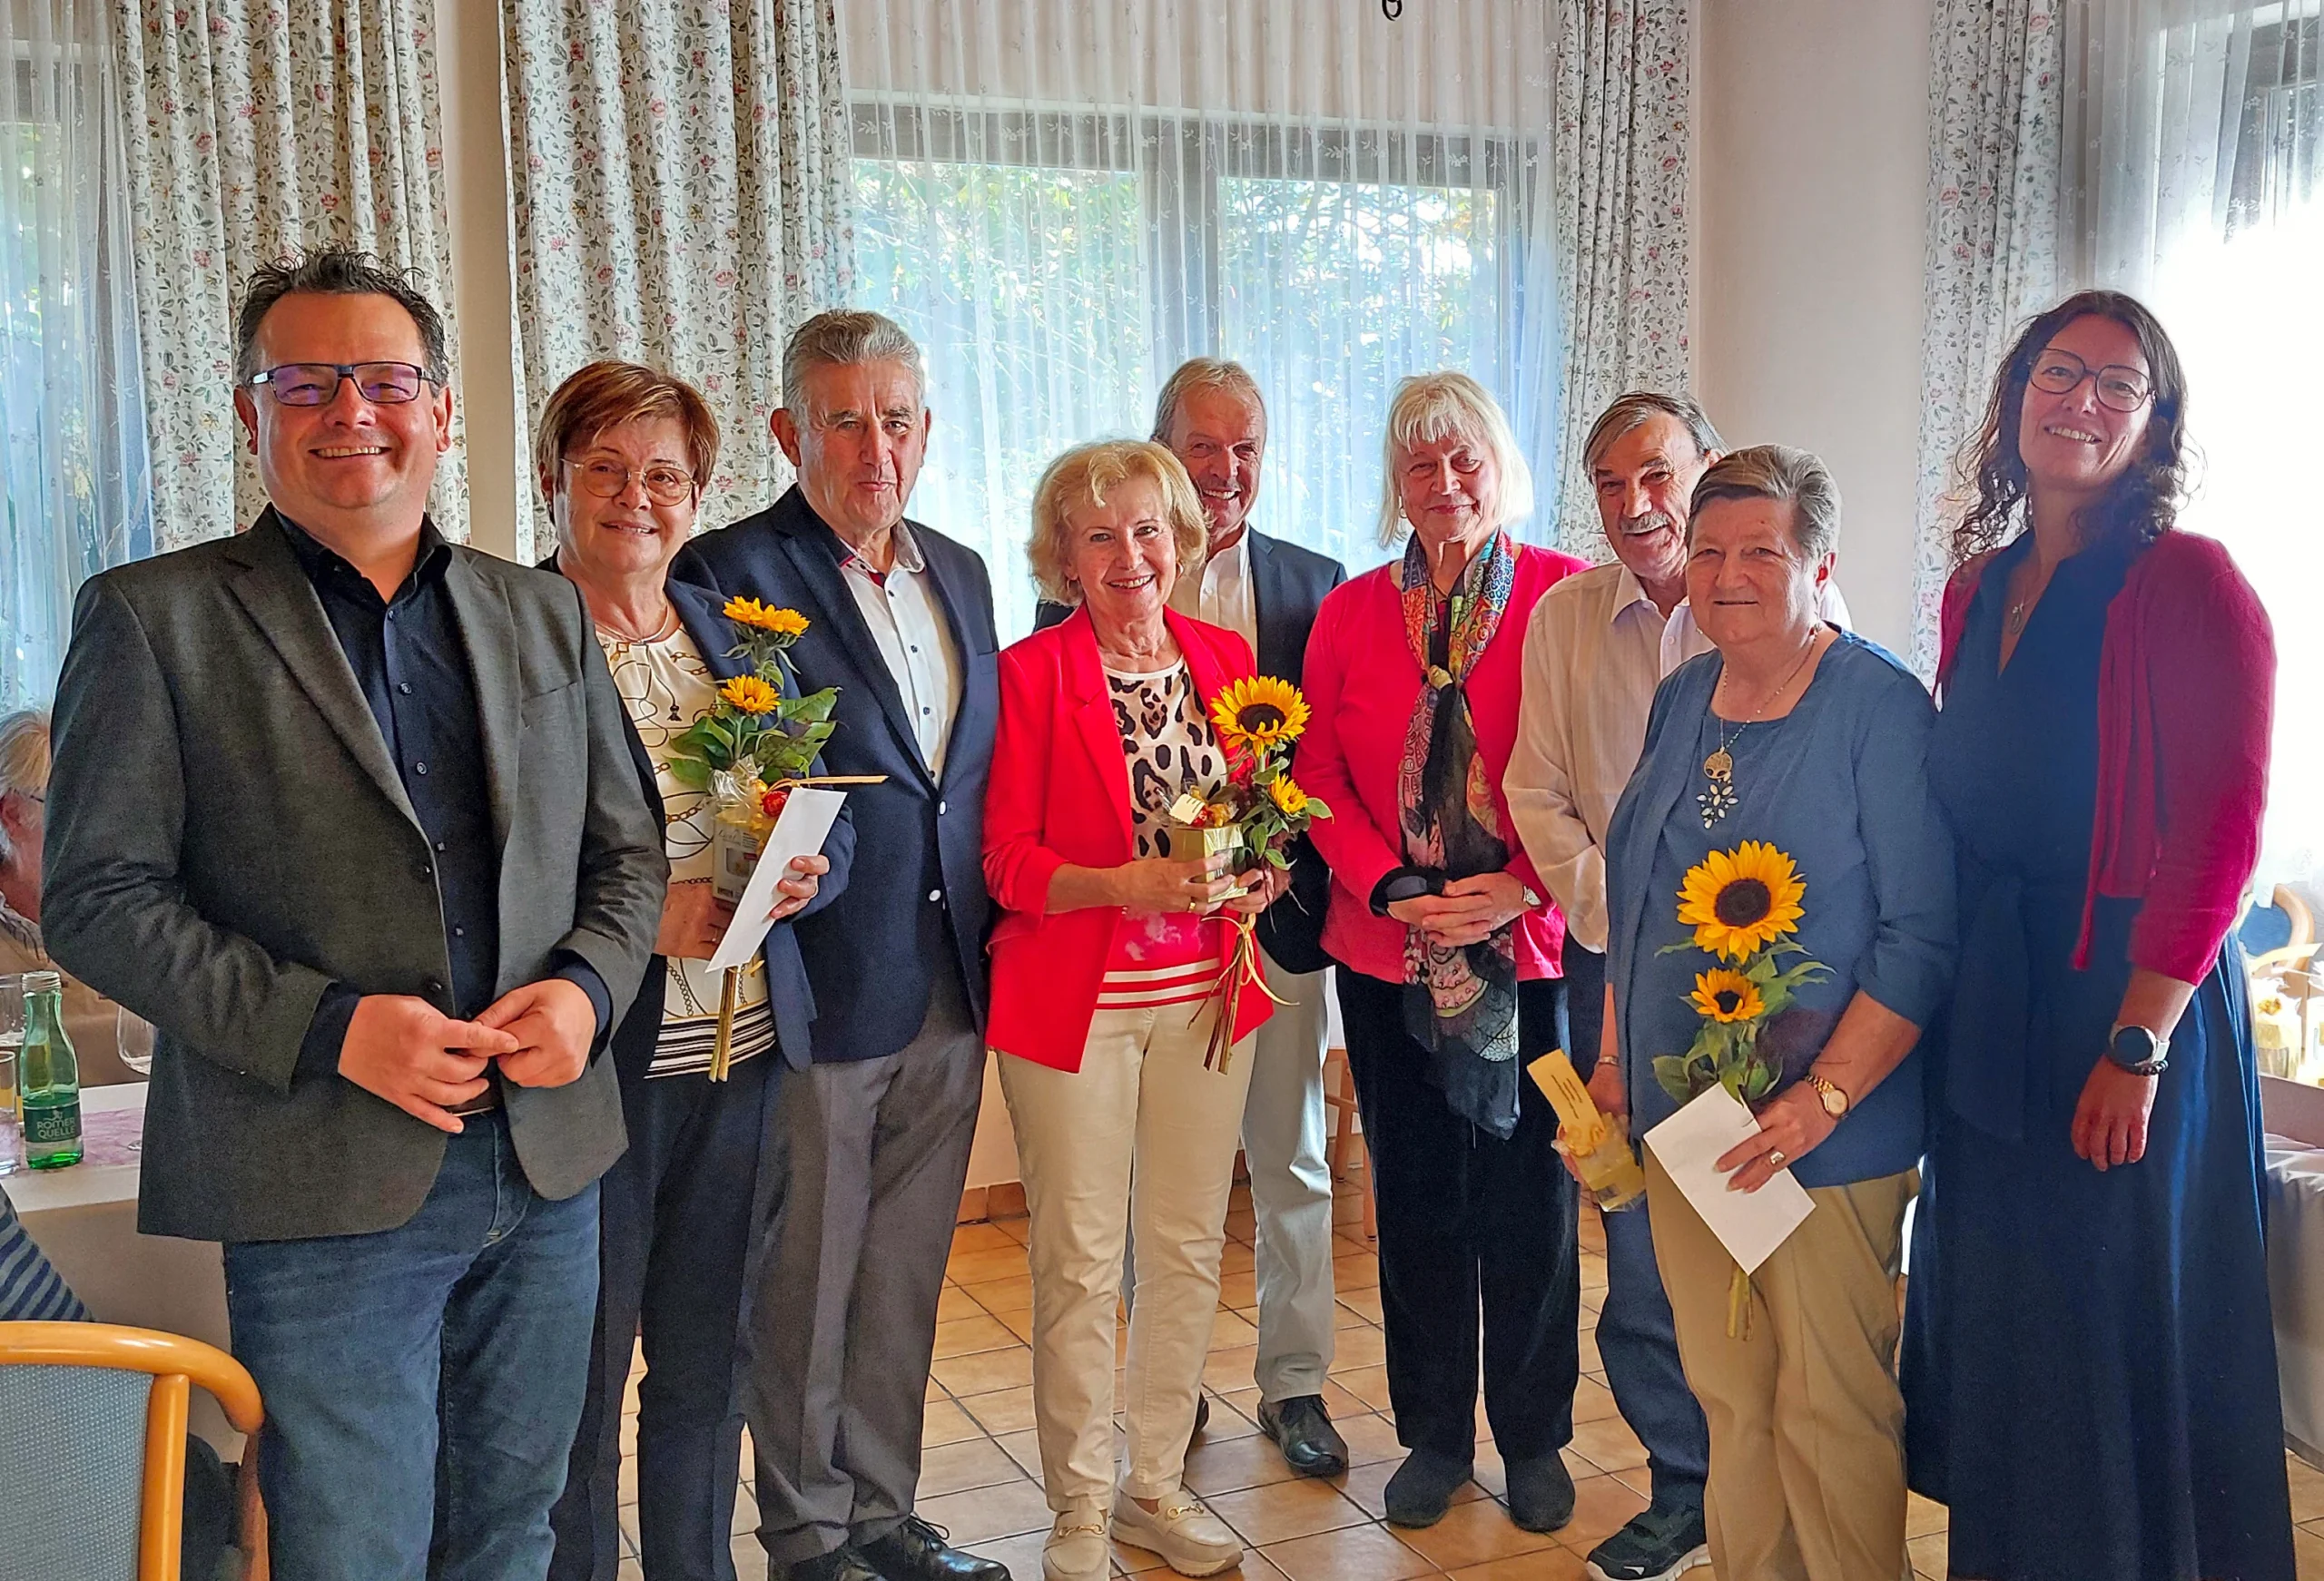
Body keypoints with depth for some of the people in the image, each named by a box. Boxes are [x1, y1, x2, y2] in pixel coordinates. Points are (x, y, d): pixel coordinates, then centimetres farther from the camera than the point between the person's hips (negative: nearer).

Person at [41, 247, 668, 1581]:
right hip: (325, 1186, -4)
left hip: (550, 1164, 5)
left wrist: (588, 986, -7)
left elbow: (627, 850, 14)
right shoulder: (154, 618, -3)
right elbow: (98, 897, -7)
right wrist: (326, 1026, -18)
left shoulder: (545, 615, 11)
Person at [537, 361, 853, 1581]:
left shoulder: (740, 637, 12)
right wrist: (644, 920, -20)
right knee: (577, 1381, 4)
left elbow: (831, 830, 13)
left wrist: (799, 875, -9)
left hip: (743, 1051, 5)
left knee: (707, 1373, 16)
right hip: (591, 1059, -5)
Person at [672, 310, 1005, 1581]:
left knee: (904, 1278, 17)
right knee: (802, 1286, 9)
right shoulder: (729, 572, -10)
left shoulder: (960, 574, 11)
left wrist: (987, 945, 10)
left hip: (950, 995, 6)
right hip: (816, 993, -6)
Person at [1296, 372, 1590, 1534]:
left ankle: (1534, 1437, 25)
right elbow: (1321, 779, 4)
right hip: (1389, 954, 3)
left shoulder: (1567, 596, -3)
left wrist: (1521, 885, -17)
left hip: (1531, 947, -2)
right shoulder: (1350, 612, 6)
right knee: (1415, 1198, 12)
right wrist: (1395, 890, -10)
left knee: (1529, 1196, 7)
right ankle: (1434, 1436, 27)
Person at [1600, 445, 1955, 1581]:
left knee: (1830, 1412, 2)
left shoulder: (1879, 707, -10)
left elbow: (1922, 934, -14)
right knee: (1726, 1395, 14)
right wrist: (1613, 1062, 13)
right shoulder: (1681, 700, 11)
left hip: (1826, 1136, -6)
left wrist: (1825, 1096, -20)